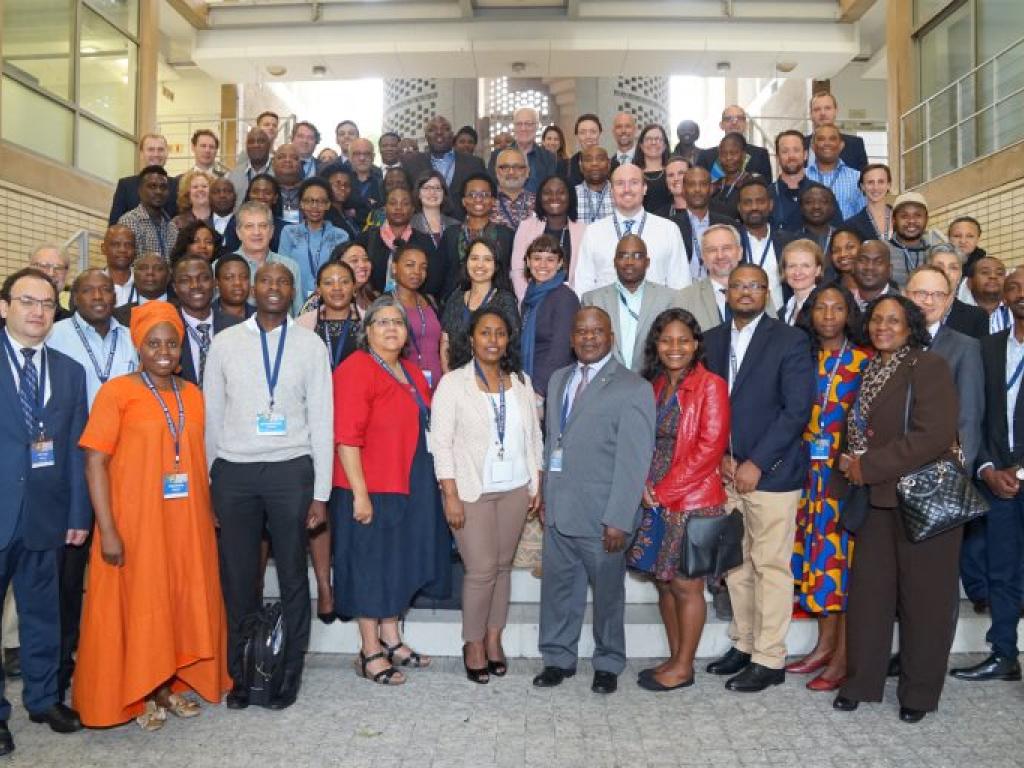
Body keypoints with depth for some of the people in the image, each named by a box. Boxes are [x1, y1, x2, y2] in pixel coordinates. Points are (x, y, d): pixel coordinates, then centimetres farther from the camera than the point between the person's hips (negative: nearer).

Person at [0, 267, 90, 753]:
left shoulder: (70, 371, 8)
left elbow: (76, 449, 6)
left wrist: (78, 513, 3)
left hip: (46, 513, 3)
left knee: (43, 612, 15)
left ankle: (43, 698, 30)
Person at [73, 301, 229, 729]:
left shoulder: (192, 395, 9)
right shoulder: (117, 392, -7)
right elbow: (95, 461, -10)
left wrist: (207, 514, 11)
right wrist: (108, 530, -16)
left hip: (187, 522, 5)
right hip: (135, 522, -5)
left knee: (184, 602, 12)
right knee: (137, 606, 5)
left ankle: (171, 686, 28)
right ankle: (139, 695, 22)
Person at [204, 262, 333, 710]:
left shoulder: (310, 345, 4)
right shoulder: (225, 342, 6)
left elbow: (322, 419, 3)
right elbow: (211, 415, 8)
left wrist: (321, 493, -1)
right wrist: (207, 484, 5)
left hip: (290, 469, -1)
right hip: (234, 470, 1)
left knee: (292, 574, 6)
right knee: (237, 576, 7)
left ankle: (289, 672, 20)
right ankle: (241, 673, 22)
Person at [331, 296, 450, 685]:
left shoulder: (413, 375, 13)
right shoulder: (355, 370, -14)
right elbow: (347, 438, -20)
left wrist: (433, 483, 15)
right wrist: (360, 494, -23)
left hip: (411, 489, 8)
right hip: (370, 491, -8)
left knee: (399, 564, 17)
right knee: (371, 566, 3)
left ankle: (391, 639, 32)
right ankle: (370, 653, 16)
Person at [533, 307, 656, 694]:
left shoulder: (632, 389, -9)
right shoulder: (558, 379, 12)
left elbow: (633, 460, -14)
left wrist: (619, 520, -17)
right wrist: (545, 495, 9)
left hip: (600, 514, -5)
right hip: (558, 509, 5)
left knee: (607, 591, 10)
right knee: (558, 587, 14)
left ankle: (608, 663, 29)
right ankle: (558, 658, 31)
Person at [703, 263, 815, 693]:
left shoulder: (790, 341, -4)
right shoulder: (712, 341, 11)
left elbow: (797, 409, -10)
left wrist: (756, 463, -14)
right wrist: (720, 457, -3)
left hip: (770, 473, -5)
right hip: (726, 472, 5)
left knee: (771, 566, 1)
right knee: (735, 564, 12)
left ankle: (769, 660, 11)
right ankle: (743, 645, 26)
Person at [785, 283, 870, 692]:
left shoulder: (864, 360, -2)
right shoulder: (804, 357, 10)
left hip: (847, 471, -4)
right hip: (810, 470, 4)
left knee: (843, 555, -1)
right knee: (816, 553, 8)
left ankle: (843, 656, 8)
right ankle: (825, 643, 22)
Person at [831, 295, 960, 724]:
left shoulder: (928, 367, -10)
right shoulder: (869, 372, 11)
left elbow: (935, 435, -20)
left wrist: (869, 467, -16)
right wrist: (850, 468, 2)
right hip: (877, 499, 6)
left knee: (924, 596, 5)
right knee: (868, 590, 9)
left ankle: (919, 693, 20)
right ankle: (861, 681, 22)